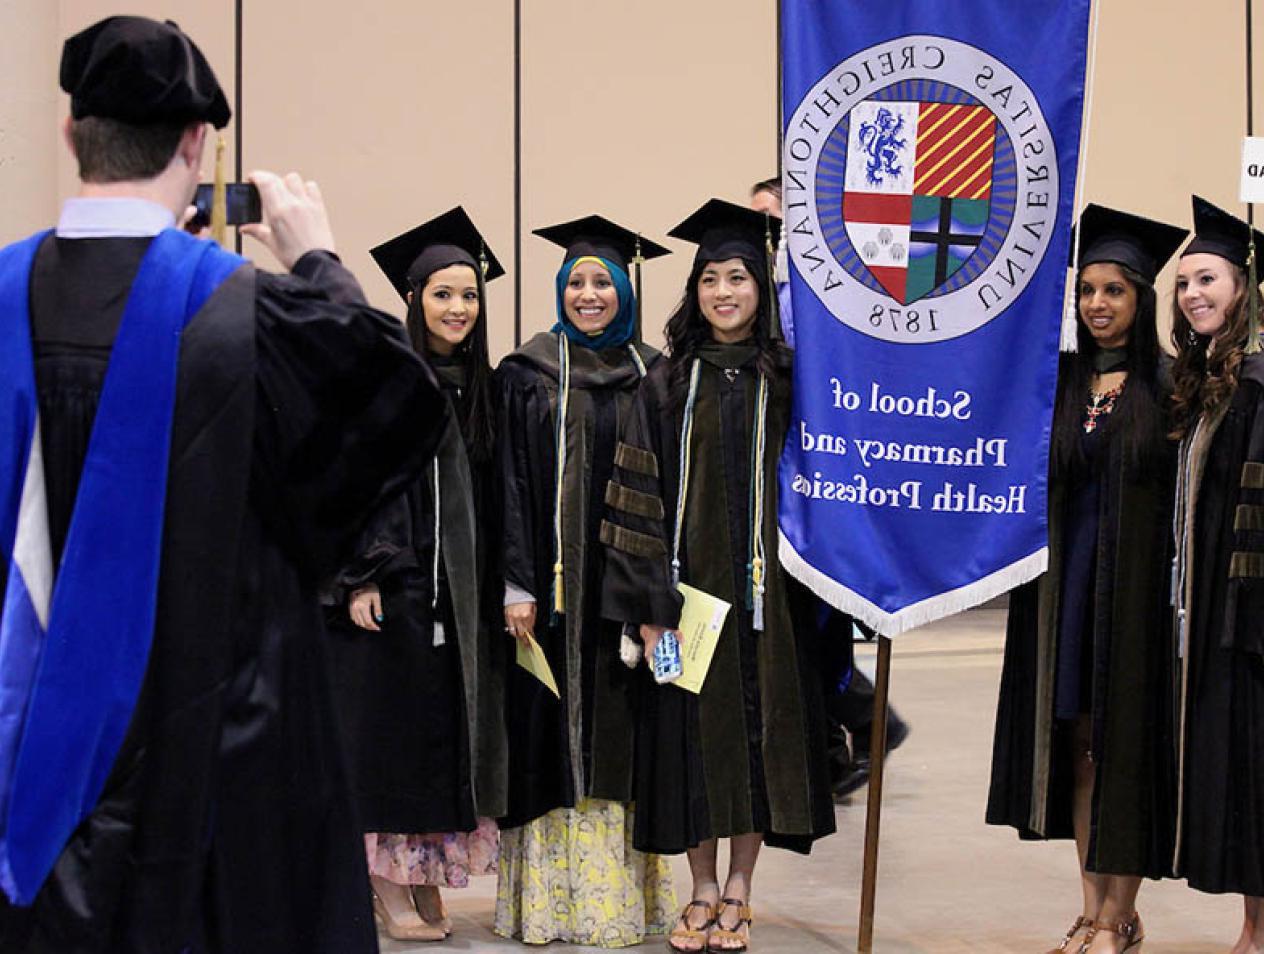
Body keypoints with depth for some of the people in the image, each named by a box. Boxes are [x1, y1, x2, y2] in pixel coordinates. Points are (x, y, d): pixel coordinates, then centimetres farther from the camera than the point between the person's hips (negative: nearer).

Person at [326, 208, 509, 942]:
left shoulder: (483, 387, 11)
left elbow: (491, 496, 14)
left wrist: (499, 590, 10)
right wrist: (361, 576, -17)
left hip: (463, 594, 5)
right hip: (394, 586, -5)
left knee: (451, 729, 7)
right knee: (392, 727, -1)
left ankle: (429, 877, 16)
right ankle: (388, 884, 8)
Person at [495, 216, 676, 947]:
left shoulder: (651, 375, 9)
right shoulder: (528, 373, 2)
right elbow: (512, 486, -3)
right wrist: (516, 584, -10)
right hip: (555, 582, -2)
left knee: (619, 733, 4)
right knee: (556, 729, 0)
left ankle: (621, 892, 11)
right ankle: (552, 896, 6)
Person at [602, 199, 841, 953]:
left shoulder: (788, 379, 3)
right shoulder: (669, 384, 3)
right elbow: (641, 495, -1)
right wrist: (649, 600, -7)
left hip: (766, 586, 0)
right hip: (690, 581, 0)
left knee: (761, 730, 3)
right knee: (697, 732, 5)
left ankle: (739, 892, 15)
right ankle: (703, 891, 18)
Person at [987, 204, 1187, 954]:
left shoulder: (1167, 386, -5)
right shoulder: (1061, 383, 9)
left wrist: (1175, 591, -16)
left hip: (1137, 589, -4)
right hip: (1067, 584, 5)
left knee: (1126, 744, 2)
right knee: (1081, 744, 8)